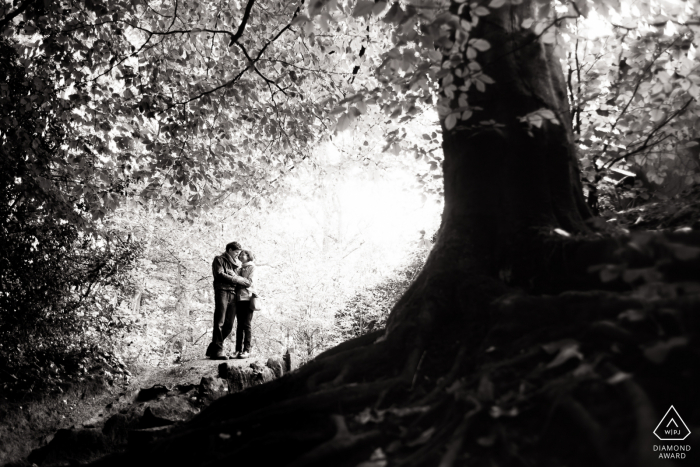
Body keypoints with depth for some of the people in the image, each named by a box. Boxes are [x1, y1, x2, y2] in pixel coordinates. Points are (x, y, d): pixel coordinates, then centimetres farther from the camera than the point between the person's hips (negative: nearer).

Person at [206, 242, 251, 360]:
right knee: (219, 322, -12)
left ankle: (212, 349, 12)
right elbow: (220, 275, -7)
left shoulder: (235, 264, 29)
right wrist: (236, 279, -7)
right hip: (222, 291, -7)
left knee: (228, 325, 2)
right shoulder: (219, 259, 9)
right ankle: (217, 350, -13)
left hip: (233, 294, 7)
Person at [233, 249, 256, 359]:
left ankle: (247, 350, -6)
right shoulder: (241, 269, 20)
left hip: (247, 298, -6)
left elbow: (250, 282, -10)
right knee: (240, 325, 4)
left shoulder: (251, 267, 2)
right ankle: (238, 350, 4)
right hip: (239, 298, 6)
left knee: (246, 325, -7)